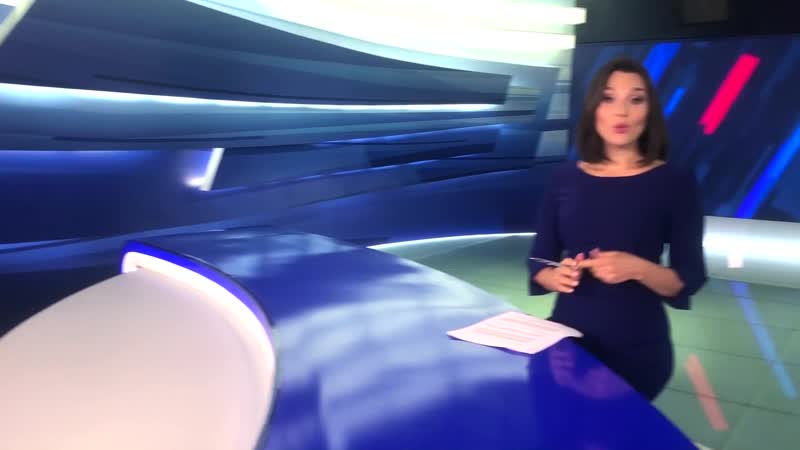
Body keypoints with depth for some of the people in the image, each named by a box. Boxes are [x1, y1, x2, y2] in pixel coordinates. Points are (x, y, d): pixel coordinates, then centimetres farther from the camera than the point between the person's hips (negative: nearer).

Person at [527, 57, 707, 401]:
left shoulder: (675, 182, -7)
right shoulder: (565, 179, 1)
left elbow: (689, 280, -6)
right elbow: (538, 263, 6)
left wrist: (637, 269, -24)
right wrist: (556, 276, -16)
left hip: (636, 349, -2)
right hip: (567, 338, 3)